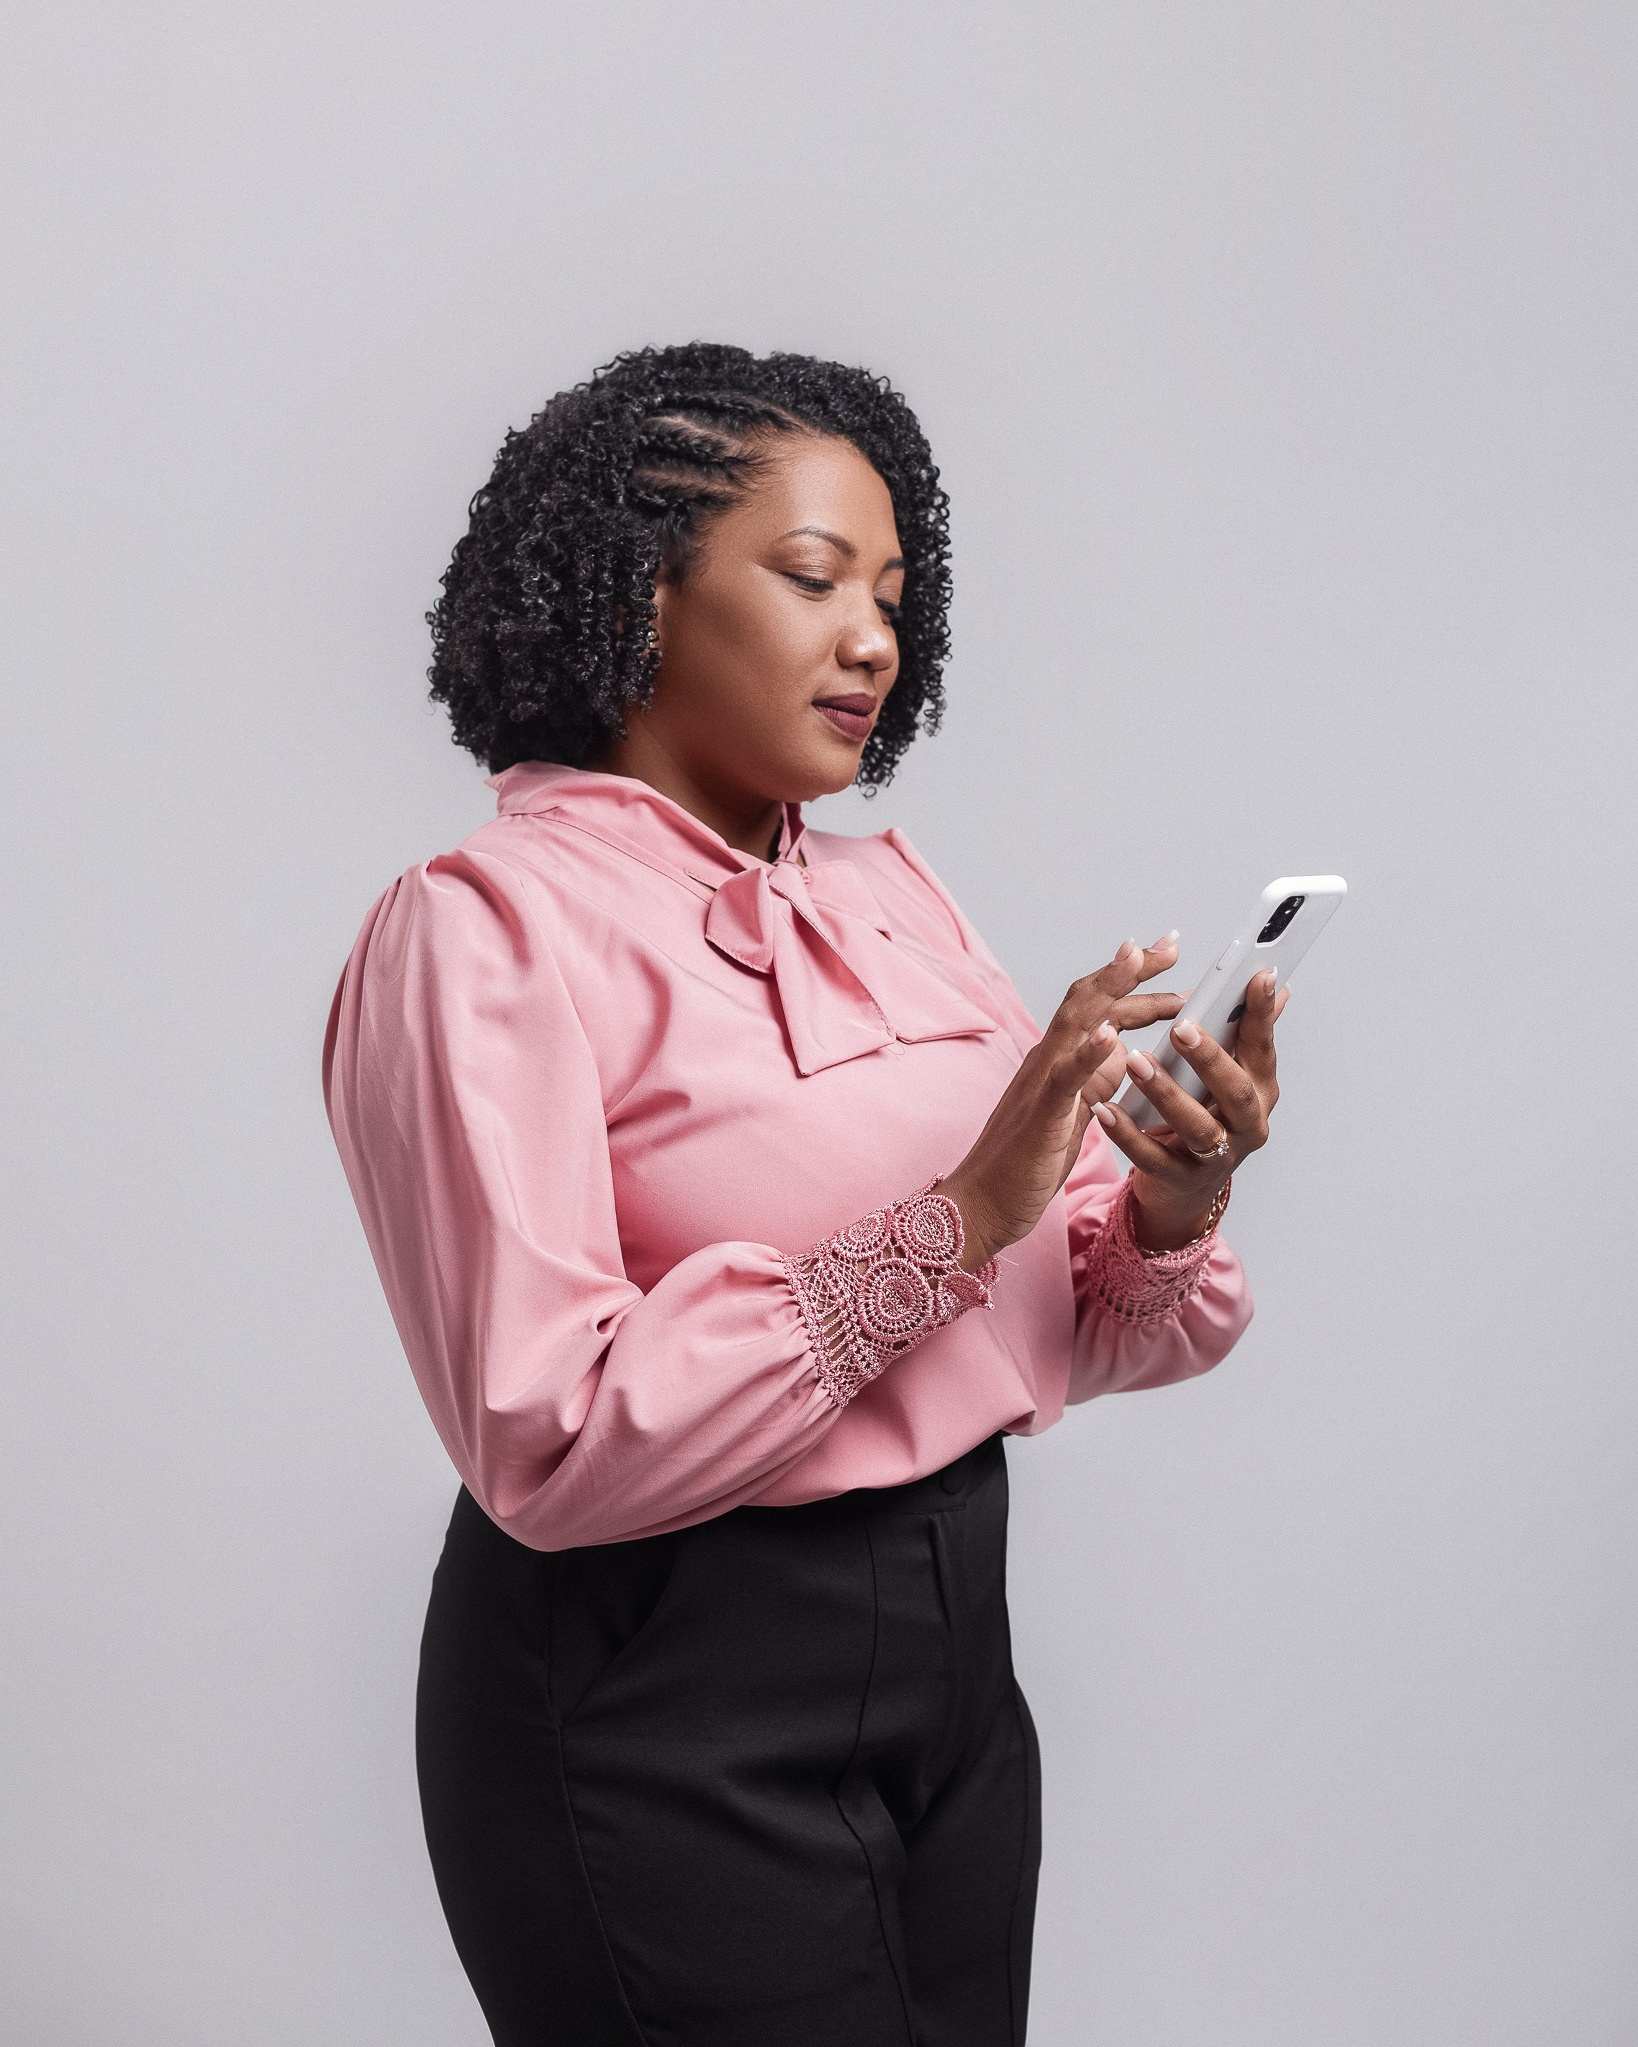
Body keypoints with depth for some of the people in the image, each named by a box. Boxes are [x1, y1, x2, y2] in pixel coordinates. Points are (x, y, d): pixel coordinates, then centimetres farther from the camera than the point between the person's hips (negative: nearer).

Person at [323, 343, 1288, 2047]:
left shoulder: (892, 898, 6)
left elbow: (1066, 1329, 7)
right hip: (667, 1710, -6)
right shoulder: (483, 928, -13)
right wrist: (953, 1221, -26)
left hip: (953, 1651, 7)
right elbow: (550, 1446, -22)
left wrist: (1167, 1217, -15)